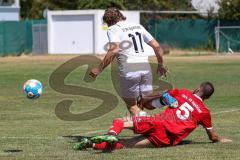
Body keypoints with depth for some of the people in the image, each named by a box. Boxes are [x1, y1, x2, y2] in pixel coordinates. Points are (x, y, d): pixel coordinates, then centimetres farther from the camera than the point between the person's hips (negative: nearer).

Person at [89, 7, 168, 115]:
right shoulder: (138, 26, 19)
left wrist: (99, 69, -13)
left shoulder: (113, 29, 1)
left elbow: (114, 50, -16)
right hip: (145, 67, 5)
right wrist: (161, 64, 31)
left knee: (131, 104, 5)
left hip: (129, 70, -5)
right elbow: (156, 46, 18)